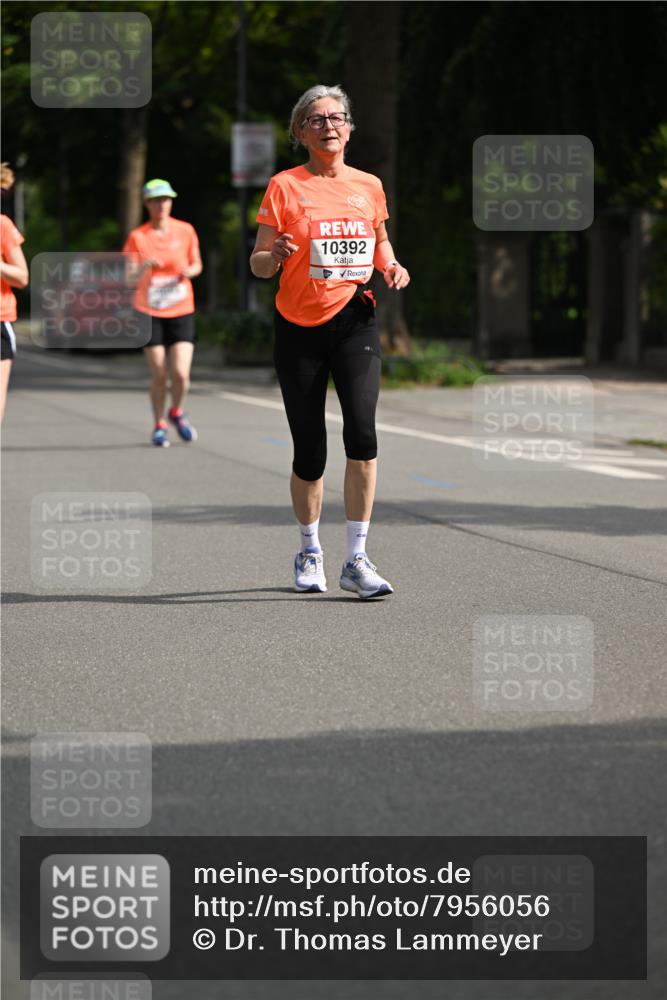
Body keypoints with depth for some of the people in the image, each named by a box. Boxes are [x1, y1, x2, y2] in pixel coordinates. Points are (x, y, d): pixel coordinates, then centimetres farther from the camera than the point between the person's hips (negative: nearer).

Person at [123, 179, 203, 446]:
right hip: (150, 313, -1)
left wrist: (189, 271, -10)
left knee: (181, 373, -10)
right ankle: (159, 426, 18)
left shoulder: (185, 231, 2)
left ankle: (176, 413, 20)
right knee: (159, 375, -2)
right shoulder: (137, 237, -2)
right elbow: (130, 277, -5)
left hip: (181, 311, 1)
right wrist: (144, 266, -26)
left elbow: (197, 265, 14)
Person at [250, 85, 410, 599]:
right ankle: (309, 552, 27)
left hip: (354, 320, 1)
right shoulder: (285, 186, -1)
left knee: (361, 428, -19)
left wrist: (390, 265, 4)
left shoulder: (369, 186, 8)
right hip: (299, 326, -1)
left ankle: (357, 559, -14)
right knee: (310, 454, 2)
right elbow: (258, 264, -2)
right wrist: (275, 255, -24)